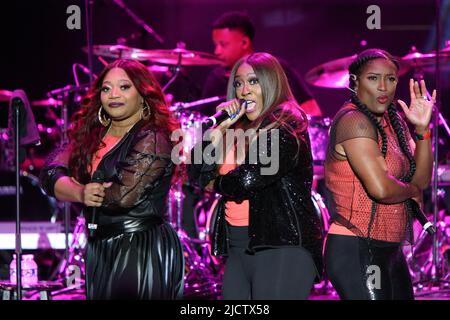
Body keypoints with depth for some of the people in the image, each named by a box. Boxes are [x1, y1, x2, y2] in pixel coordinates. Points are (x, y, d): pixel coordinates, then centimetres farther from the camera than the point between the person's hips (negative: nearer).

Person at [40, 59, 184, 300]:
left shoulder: (152, 140, -12)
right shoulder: (91, 135, 9)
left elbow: (124, 196, -23)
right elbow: (50, 174, 1)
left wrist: (73, 185, -6)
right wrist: (81, 194, -20)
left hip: (144, 250, -7)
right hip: (99, 248, 7)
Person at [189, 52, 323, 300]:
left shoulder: (286, 130, -7)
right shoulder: (239, 130, 15)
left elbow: (246, 181, -17)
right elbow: (197, 175, 8)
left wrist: (216, 182, 4)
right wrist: (221, 127, 0)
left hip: (283, 248, -7)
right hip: (238, 248, 7)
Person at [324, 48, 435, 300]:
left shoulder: (391, 121, 12)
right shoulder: (353, 120, -15)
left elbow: (421, 180, 8)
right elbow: (380, 188, -26)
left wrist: (422, 129, -4)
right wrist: (411, 190, -5)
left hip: (389, 251, 9)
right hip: (356, 251, -9)